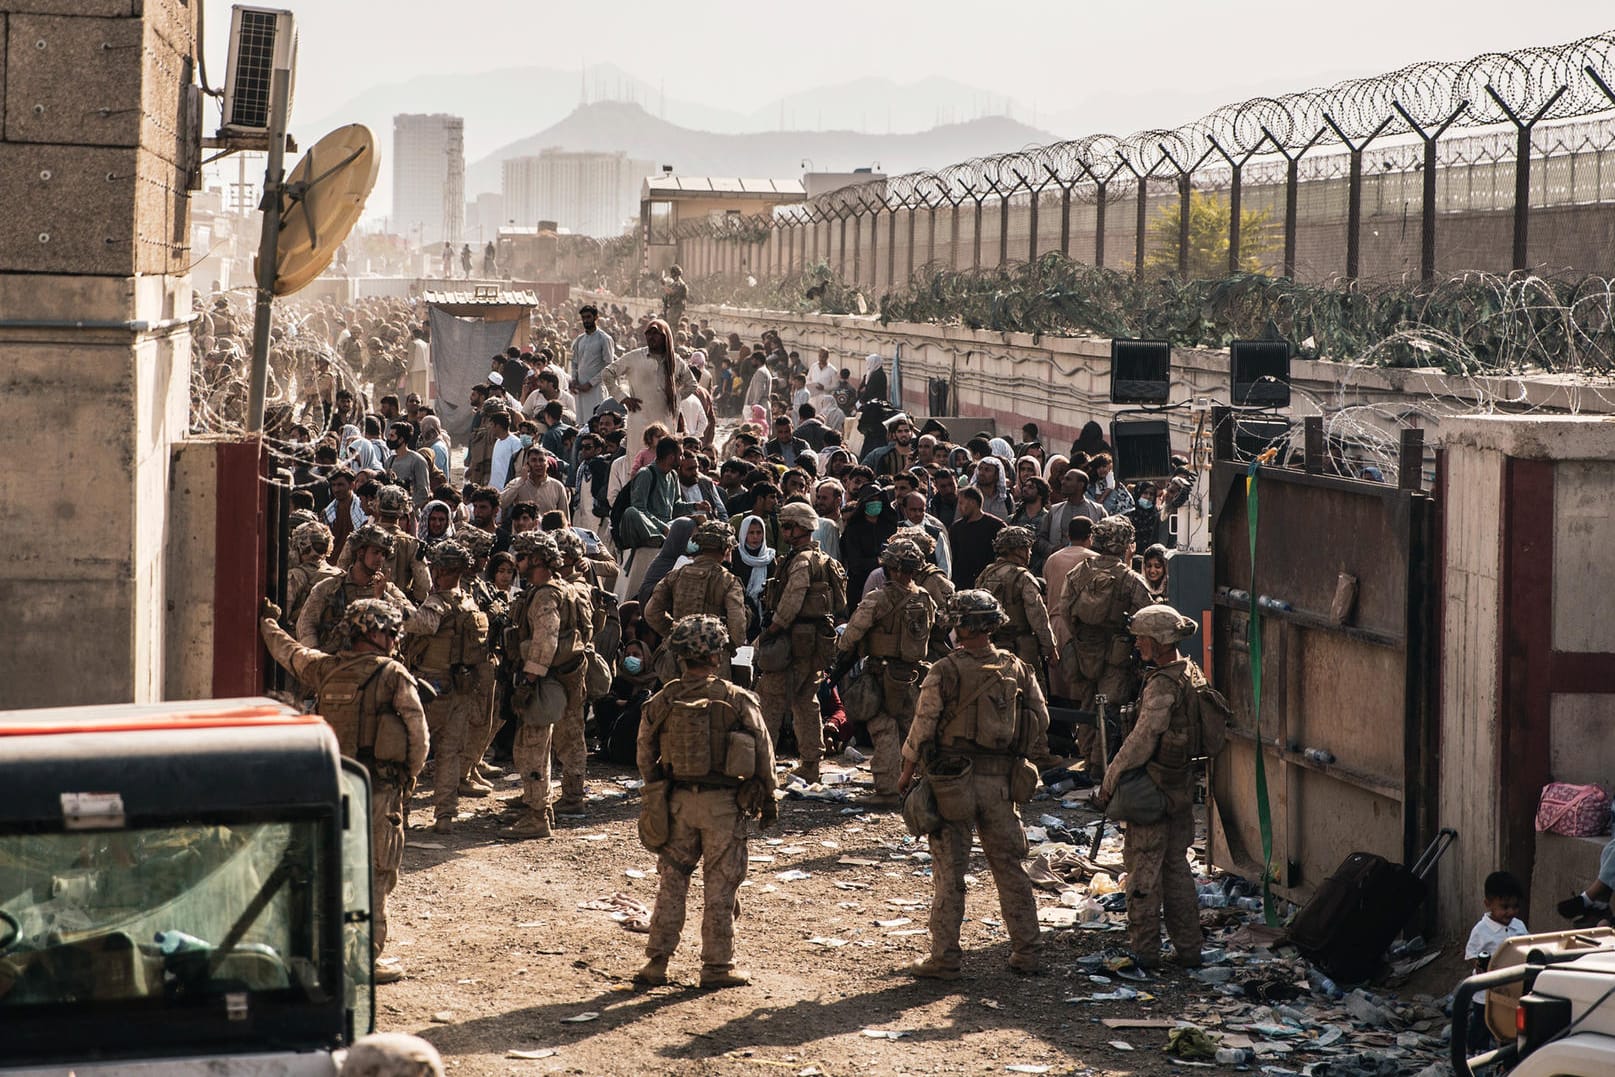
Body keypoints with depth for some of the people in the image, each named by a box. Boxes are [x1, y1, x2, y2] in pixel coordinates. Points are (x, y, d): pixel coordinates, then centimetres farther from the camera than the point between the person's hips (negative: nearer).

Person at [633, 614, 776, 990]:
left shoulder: (661, 702, -1)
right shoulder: (738, 701, -9)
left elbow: (646, 757, 7)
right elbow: (763, 754, -3)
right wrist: (768, 800, 8)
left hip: (678, 801, 2)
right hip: (724, 803, -2)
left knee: (671, 882, 12)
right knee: (719, 887, 5)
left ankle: (656, 962, 12)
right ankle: (716, 966, 10)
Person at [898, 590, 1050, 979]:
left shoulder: (946, 671, -11)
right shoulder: (1017, 670, 4)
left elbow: (922, 728, -10)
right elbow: (1040, 721, 9)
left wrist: (907, 773, 2)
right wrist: (1025, 767, 19)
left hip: (953, 778, -4)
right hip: (1001, 782, 4)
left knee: (949, 872, 2)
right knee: (1010, 866, 12)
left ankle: (945, 958, 4)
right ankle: (1026, 953, 15)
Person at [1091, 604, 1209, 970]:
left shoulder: (1162, 684, -21)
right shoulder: (1192, 673, 7)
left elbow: (1142, 740, -23)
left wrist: (1108, 784, -16)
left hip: (1152, 788, -9)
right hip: (1182, 788, 9)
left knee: (1144, 868, 0)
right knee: (1176, 865, 15)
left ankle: (1144, 950, 5)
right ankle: (1188, 948, 18)